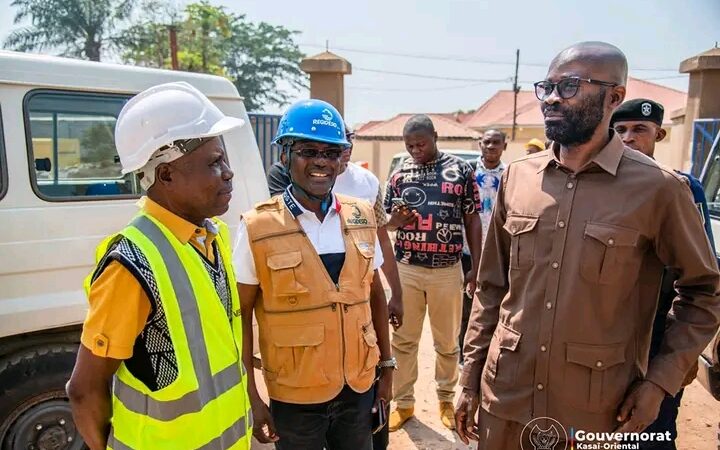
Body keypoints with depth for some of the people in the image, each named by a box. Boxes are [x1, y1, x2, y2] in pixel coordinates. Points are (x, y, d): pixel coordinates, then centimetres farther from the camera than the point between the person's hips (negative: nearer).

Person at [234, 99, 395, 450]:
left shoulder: (361, 217, -2)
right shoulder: (257, 228, -14)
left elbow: (375, 294, 7)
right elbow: (239, 318, -8)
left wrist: (387, 365, 8)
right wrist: (251, 399, -8)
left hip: (359, 389, 4)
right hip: (294, 398, -3)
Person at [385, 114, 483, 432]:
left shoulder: (461, 170, 0)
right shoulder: (399, 173, 5)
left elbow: (472, 220, 3)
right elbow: (385, 220, 12)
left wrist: (476, 267, -1)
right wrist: (396, 220, -12)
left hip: (448, 270, -1)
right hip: (406, 268, 2)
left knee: (447, 341, 13)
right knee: (403, 339, 9)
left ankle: (446, 400, 33)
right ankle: (404, 402, 25)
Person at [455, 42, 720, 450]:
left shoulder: (658, 188, -10)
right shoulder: (517, 177, -2)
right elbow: (492, 286, 3)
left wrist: (660, 381, -6)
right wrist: (471, 377, 4)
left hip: (596, 411, -2)